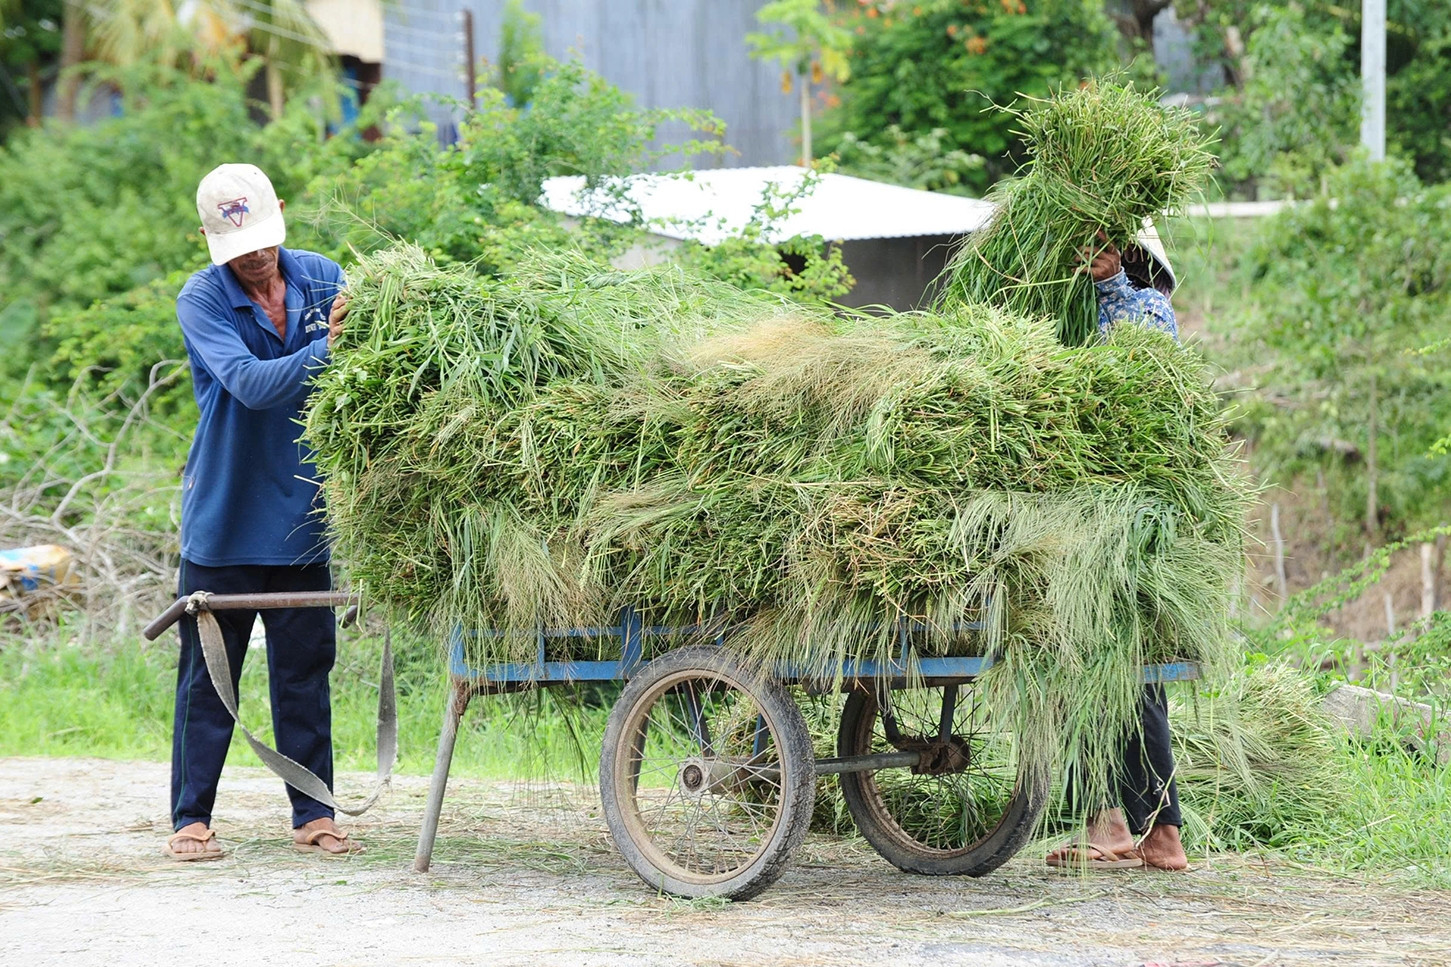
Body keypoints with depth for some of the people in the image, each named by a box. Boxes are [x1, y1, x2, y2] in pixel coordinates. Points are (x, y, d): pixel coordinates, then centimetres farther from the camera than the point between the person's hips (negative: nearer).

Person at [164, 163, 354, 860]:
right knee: (208, 672, 2)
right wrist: (327, 348, -37)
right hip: (223, 517, -3)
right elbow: (250, 383, -26)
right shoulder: (201, 300, -10)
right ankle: (191, 818, 9)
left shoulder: (322, 279, 2)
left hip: (303, 516, 3)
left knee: (305, 669, 7)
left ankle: (313, 814, 14)